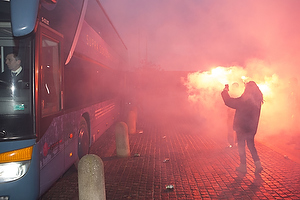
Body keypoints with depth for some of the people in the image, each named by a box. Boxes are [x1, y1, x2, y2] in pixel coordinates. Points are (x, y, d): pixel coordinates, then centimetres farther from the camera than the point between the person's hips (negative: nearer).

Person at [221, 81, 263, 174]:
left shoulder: (244, 100, -24)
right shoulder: (257, 100, -2)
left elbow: (229, 102, -20)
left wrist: (225, 91, -4)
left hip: (242, 127, -6)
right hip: (252, 127, 6)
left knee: (241, 146, 10)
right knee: (251, 145, 21)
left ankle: (243, 167, 18)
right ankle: (258, 164, 15)